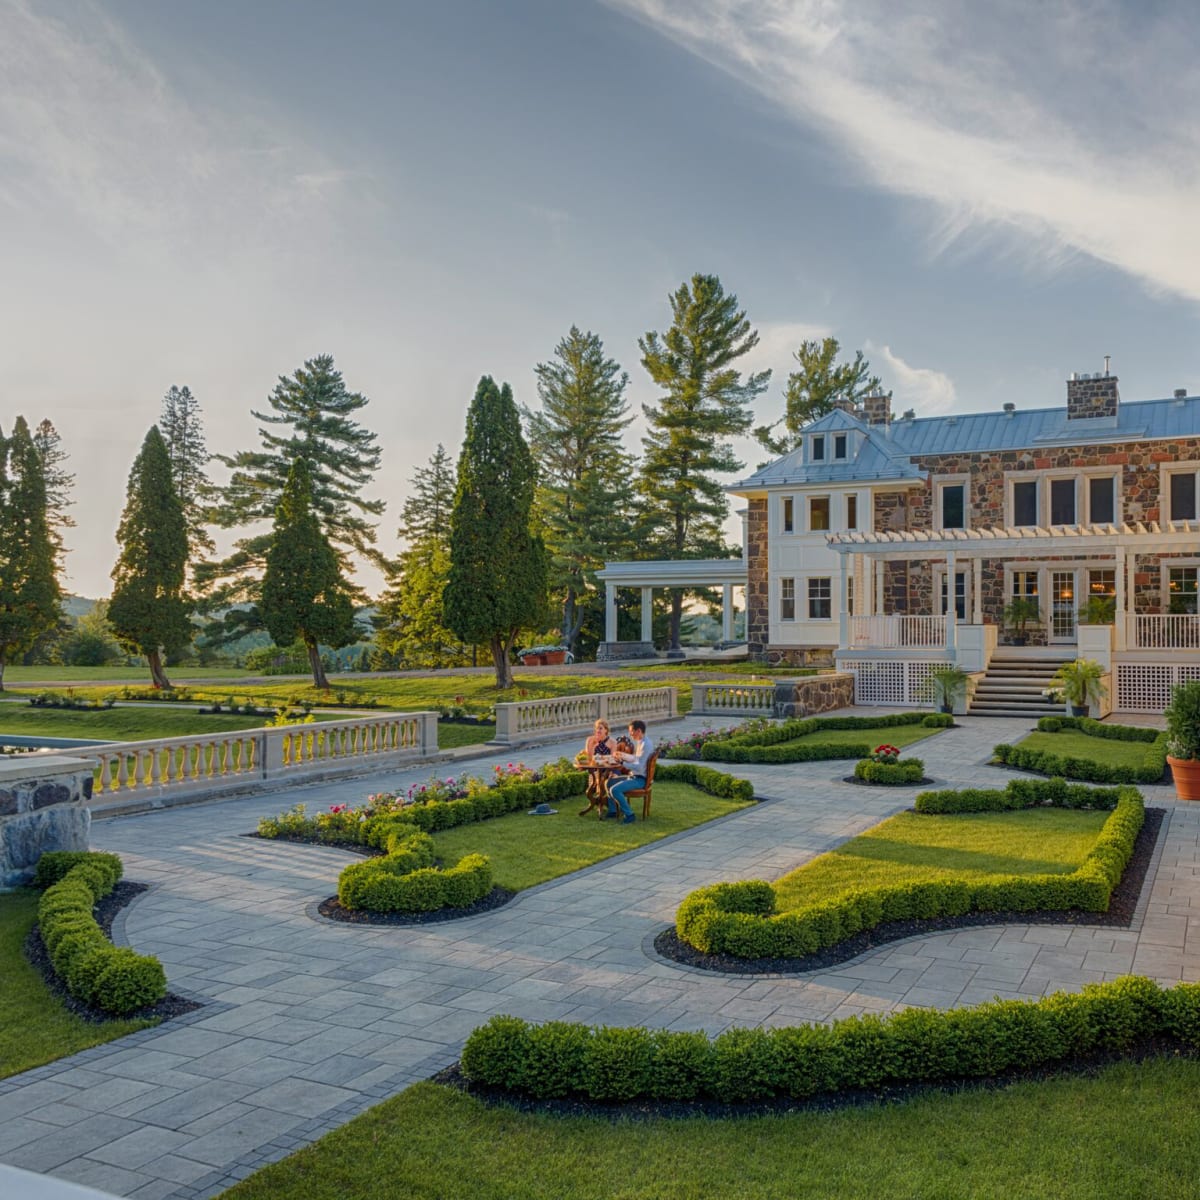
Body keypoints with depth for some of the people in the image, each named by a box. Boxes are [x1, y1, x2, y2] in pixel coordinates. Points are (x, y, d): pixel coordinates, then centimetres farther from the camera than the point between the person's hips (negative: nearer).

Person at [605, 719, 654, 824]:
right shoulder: (640, 742, 10)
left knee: (615, 790, -24)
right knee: (609, 782, 16)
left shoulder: (646, 744, -22)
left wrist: (622, 762, -25)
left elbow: (639, 766, -28)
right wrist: (622, 755, 18)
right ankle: (612, 811, 19)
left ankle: (628, 814, -12)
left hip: (640, 779, -11)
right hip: (634, 776, 11)